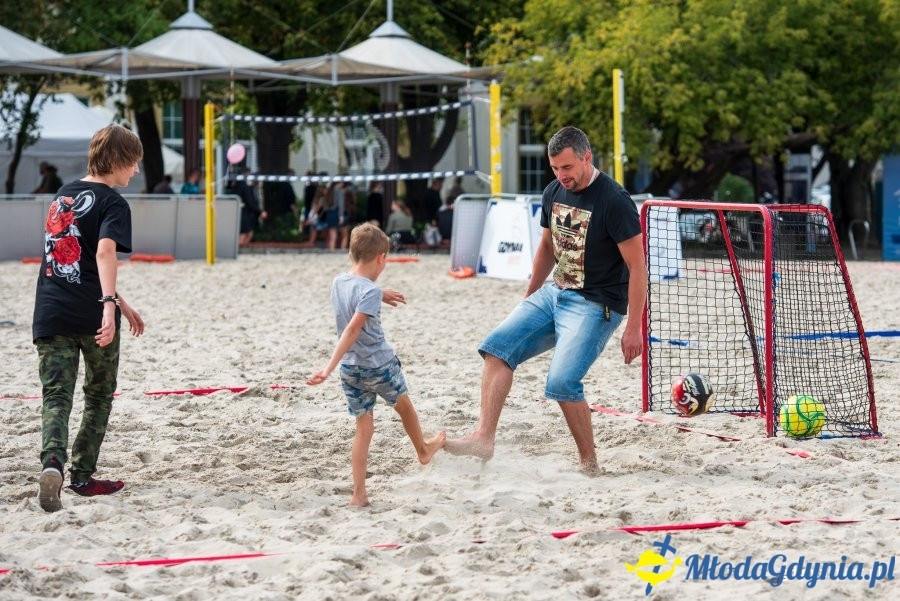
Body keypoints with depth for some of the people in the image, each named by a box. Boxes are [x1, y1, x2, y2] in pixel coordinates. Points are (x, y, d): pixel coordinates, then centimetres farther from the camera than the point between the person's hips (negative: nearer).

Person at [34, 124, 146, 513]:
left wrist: (121, 304, 31)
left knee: (56, 397, -1)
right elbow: (104, 253, -24)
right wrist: (110, 305, -35)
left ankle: (52, 463, -27)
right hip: (92, 316, -5)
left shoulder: (64, 195, 18)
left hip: (50, 315, 5)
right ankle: (82, 476, 18)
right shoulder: (112, 203, -5)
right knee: (99, 396, 15)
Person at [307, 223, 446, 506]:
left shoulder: (338, 282, 1)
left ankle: (359, 494, 3)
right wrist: (329, 367, -33)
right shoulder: (370, 292, -22)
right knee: (404, 405, 25)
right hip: (380, 366, -5)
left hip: (351, 370, 5)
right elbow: (352, 330, -29)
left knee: (363, 429, 10)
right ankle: (423, 449, 51)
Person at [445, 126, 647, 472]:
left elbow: (637, 267, -16)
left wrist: (634, 328, -19)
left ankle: (589, 465, -4)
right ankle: (484, 438, -13)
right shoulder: (554, 193, 6)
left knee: (562, 382, -20)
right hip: (554, 293, 8)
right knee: (498, 346, -7)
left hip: (595, 305, -8)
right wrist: (528, 299, 25)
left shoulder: (614, 201, -17)